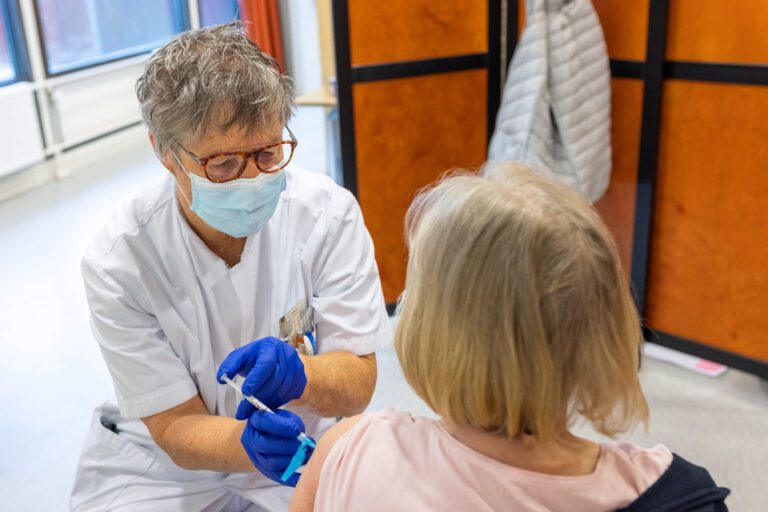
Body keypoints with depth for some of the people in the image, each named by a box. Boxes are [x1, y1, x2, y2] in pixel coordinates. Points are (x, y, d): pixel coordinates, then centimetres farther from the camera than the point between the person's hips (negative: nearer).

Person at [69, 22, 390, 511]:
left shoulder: (329, 213, -21)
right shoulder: (117, 263, -21)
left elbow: (357, 386, -16)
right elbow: (176, 428, -15)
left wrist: (297, 374, -37)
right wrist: (248, 443, -37)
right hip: (164, 461, -2)